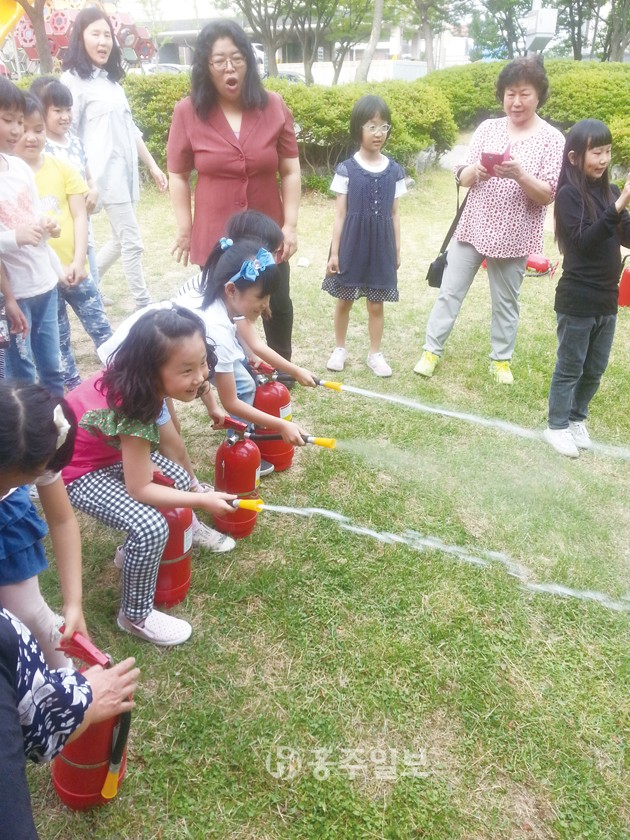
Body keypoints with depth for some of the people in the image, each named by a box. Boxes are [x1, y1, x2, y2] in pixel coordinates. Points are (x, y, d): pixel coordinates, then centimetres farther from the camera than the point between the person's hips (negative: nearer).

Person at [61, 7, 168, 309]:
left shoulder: (110, 79, 17)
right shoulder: (74, 80, -7)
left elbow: (130, 129, 20)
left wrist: (152, 165, 17)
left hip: (125, 171, 8)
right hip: (107, 174, -8)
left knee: (121, 240, 13)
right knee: (131, 242, -7)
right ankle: (144, 306, 2)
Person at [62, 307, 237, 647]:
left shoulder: (137, 379, -16)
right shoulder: (131, 411, -38)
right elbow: (139, 490, -29)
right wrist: (202, 500, -22)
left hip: (108, 451, 9)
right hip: (76, 469, -9)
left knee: (178, 478, 11)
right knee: (151, 528, -23)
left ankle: (136, 551, 31)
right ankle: (135, 616, 2)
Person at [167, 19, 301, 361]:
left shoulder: (274, 107, -4)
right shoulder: (188, 111, -8)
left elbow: (290, 172, -1)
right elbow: (178, 175, -1)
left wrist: (290, 224, -6)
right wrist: (184, 230, -2)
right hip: (214, 235, -1)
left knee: (278, 305, 14)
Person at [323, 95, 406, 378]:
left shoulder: (394, 171, 2)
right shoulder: (346, 170, -6)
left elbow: (394, 214, 7)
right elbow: (340, 214, -5)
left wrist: (397, 250, 8)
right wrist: (334, 252, -7)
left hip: (381, 246, 2)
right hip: (352, 244, -2)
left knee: (376, 304, 10)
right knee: (344, 300, 10)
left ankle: (375, 354, 23)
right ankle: (340, 348, 29)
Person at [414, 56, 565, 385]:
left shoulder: (552, 139, -5)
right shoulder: (488, 128, 3)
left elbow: (547, 195, -10)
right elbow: (463, 179, 2)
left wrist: (519, 174, -26)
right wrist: (476, 169, -21)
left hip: (513, 237, -2)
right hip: (472, 228, 2)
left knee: (506, 302, 10)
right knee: (449, 292, 5)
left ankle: (501, 360, 25)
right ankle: (431, 350, 18)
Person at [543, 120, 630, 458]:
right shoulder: (569, 195, -12)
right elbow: (584, 240, -21)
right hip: (577, 301, -6)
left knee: (595, 370, 16)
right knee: (570, 368, 6)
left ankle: (577, 418, 34)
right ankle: (557, 426, 21)